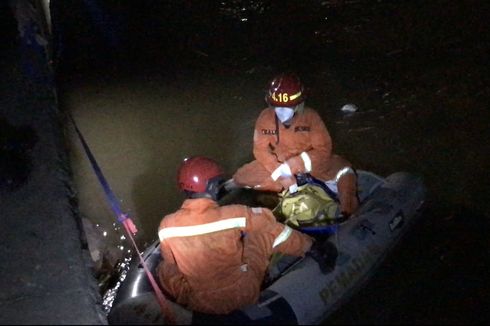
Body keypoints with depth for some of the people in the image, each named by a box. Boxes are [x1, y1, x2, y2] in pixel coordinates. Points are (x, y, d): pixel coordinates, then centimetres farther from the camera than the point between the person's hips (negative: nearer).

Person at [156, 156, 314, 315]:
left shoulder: (167, 226, -16)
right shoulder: (236, 215, -21)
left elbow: (171, 261, 3)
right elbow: (268, 223, -3)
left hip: (198, 304, 1)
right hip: (244, 295, -1)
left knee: (165, 268, 24)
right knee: (264, 230, 11)